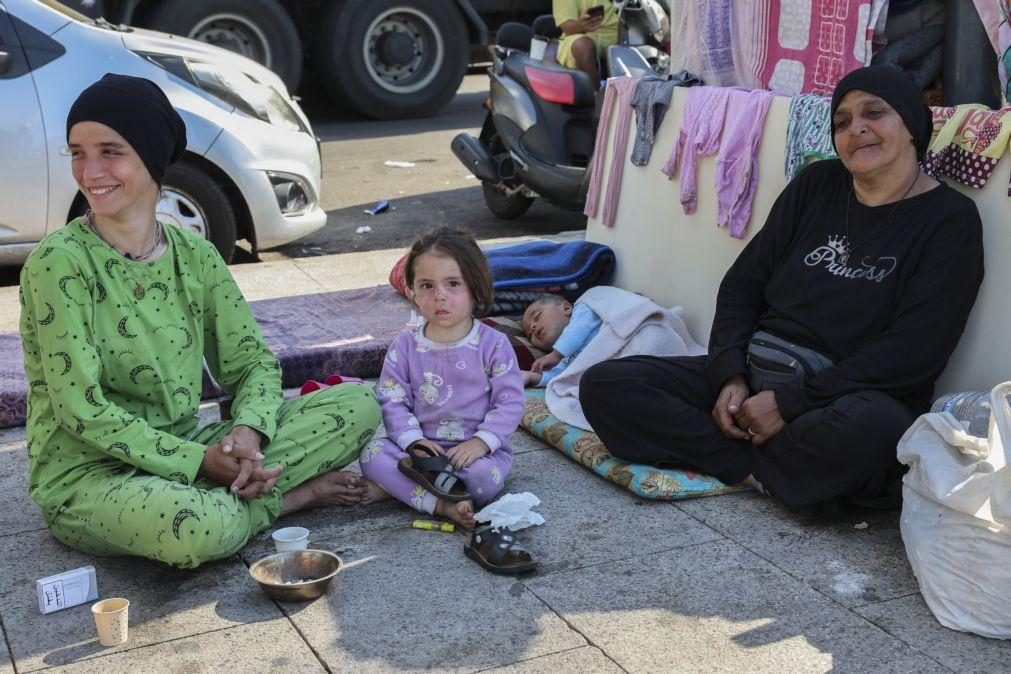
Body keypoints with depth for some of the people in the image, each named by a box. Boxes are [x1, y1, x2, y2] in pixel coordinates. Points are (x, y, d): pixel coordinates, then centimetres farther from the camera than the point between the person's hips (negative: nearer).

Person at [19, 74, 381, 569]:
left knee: (358, 406, -5)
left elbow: (253, 361, 5)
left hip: (187, 452, 5)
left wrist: (247, 431, -17)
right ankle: (291, 495, -7)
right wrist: (200, 460, -22)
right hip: (87, 476, -5)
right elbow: (80, 407, -17)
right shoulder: (59, 261, -14)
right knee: (204, 527, -38)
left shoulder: (195, 255, 3)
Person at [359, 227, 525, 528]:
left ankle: (397, 486, -18)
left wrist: (481, 441, -19)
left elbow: (510, 401, -6)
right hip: (423, 446, 2)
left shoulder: (493, 344, -5)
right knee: (373, 455, -24)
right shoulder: (405, 347, 2)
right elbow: (393, 402, 0)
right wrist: (413, 440, -17)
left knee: (485, 475, -35)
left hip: (476, 448, -2)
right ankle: (441, 504, -33)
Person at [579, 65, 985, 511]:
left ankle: (746, 465, -14)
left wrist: (787, 402, -17)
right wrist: (730, 378, -7)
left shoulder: (950, 220, -2)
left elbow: (915, 353, -12)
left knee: (872, 428, -42)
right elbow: (743, 285, 12)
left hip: (847, 396, -4)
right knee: (604, 386, -12)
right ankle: (770, 468, -19)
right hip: (752, 373, 5)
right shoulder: (816, 184, 12)